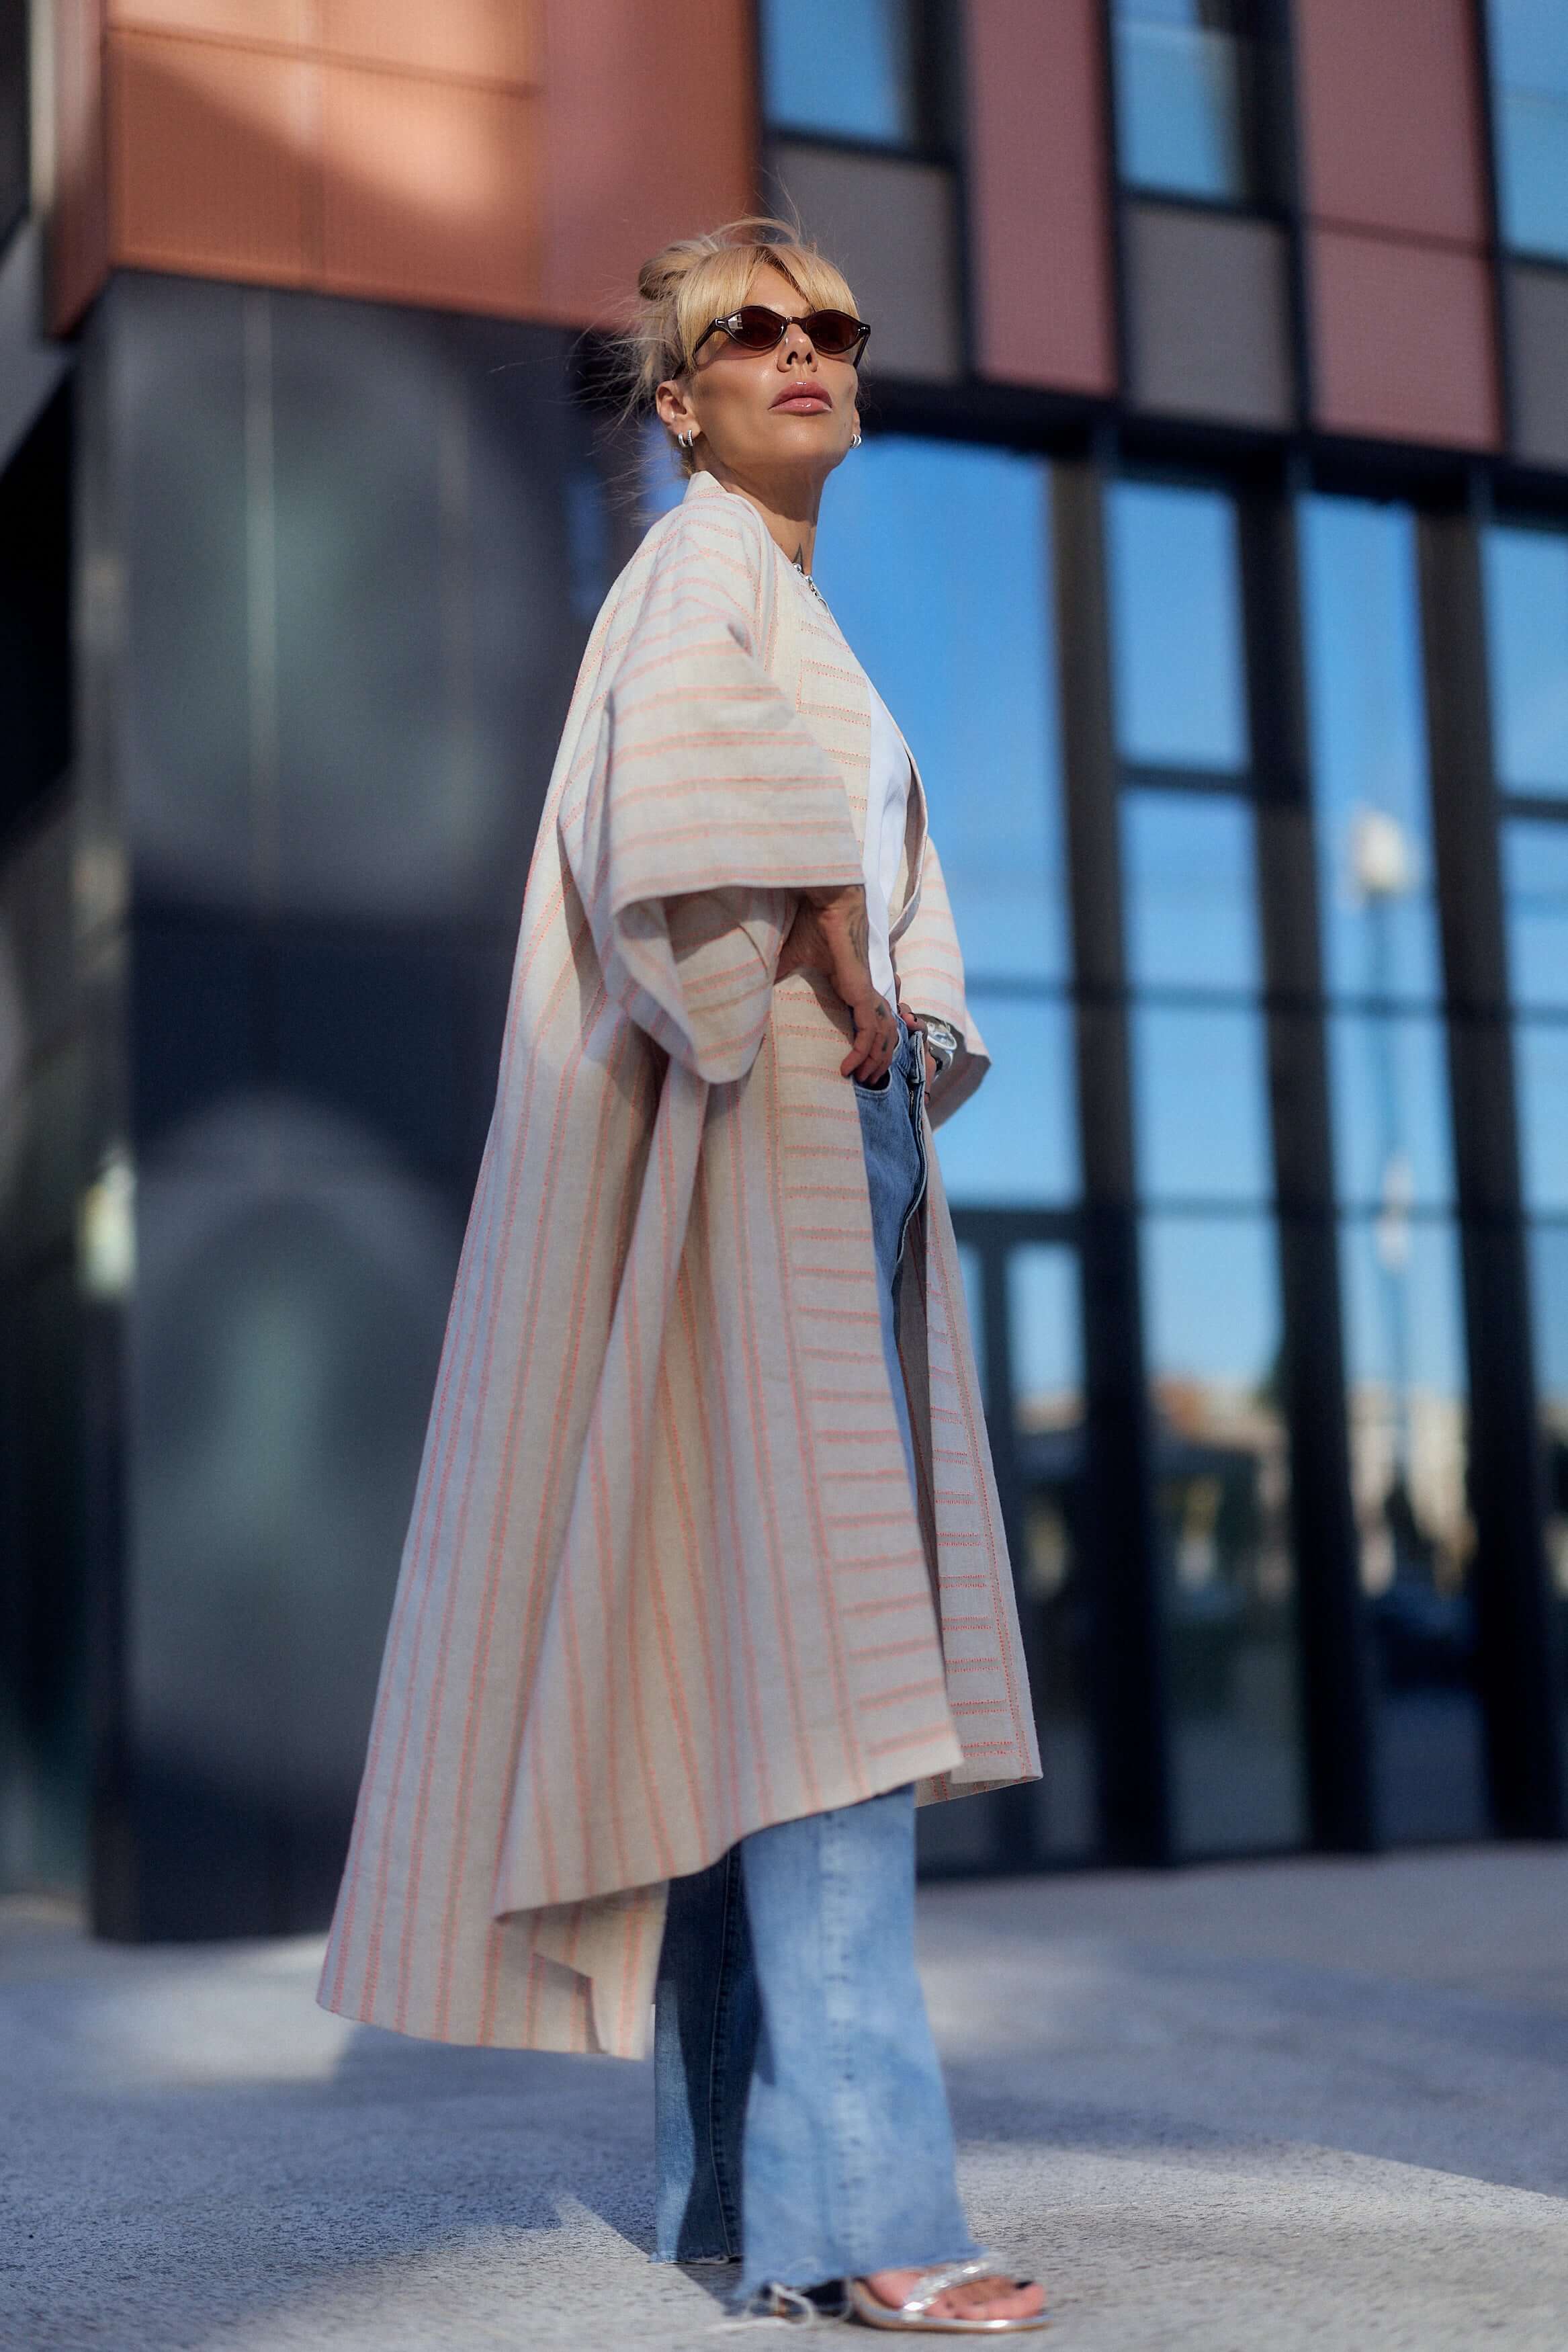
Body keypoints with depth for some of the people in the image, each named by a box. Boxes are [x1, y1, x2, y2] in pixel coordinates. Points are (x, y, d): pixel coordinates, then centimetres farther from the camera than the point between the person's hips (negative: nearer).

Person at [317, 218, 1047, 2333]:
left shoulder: (810, 616, 27)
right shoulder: (706, 559, -1)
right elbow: (703, 764, -23)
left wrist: (912, 1023, 7)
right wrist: (829, 984, -14)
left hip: (845, 1150, 9)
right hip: (751, 1140, -9)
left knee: (753, 1674, 5)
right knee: (813, 1651, -15)